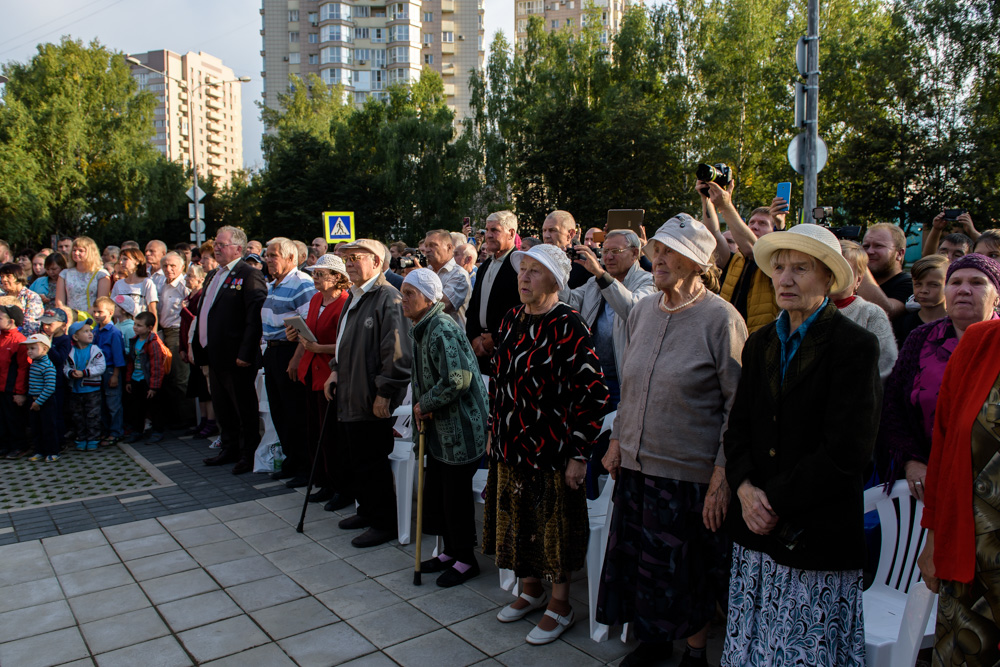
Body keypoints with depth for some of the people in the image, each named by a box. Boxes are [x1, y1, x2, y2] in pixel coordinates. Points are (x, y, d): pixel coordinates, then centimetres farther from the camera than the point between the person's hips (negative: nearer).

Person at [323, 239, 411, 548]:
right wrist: (336, 369, 13)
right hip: (350, 396, 9)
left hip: (373, 402, -9)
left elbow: (397, 353, -21)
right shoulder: (354, 297, 15)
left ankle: (385, 523, 16)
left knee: (372, 463, 1)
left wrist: (384, 394, -20)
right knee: (356, 461, 18)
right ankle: (367, 510, 35)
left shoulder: (388, 298, -16)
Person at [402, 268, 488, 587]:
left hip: (460, 427, -10)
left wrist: (424, 405, -14)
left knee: (456, 494, 2)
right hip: (438, 428, 10)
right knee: (435, 491, 15)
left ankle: (466, 560, 19)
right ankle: (450, 551, 32)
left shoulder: (443, 329, -20)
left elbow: (456, 380, -27)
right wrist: (422, 407, 4)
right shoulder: (420, 329, 11)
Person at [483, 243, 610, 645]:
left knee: (554, 527, 7)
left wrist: (579, 454, -16)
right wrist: (494, 430, 15)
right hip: (511, 445, 7)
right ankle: (531, 590, 39)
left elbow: (594, 393, -16)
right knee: (516, 519, 18)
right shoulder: (511, 321, 6)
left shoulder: (568, 327, -15)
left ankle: (560, 605, 27)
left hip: (552, 449, -6)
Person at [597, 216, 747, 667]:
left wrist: (722, 474, -15)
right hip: (637, 463, 5)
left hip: (691, 473, -5)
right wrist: (618, 440, 13)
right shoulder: (642, 312, 6)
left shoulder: (721, 318, -12)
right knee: (640, 558, 15)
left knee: (690, 569, 11)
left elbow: (738, 404, -12)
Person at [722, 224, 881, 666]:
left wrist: (776, 499, -14)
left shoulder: (855, 346, -9)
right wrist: (745, 489, -8)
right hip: (756, 531, 5)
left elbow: (847, 450, -16)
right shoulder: (760, 344, 10)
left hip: (817, 532, -5)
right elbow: (738, 426, 9)